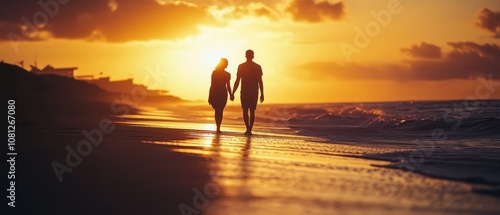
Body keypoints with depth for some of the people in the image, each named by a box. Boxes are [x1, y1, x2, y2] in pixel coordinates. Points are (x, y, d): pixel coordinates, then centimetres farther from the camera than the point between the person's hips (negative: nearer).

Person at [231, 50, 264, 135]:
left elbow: (237, 81, -3)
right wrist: (262, 94, 5)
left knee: (245, 111, 7)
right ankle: (249, 130, 1)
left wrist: (233, 93, 2)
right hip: (254, 92, 1)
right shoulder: (257, 67, 2)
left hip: (244, 92, -1)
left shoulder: (241, 67, -1)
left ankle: (248, 128, -7)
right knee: (252, 111, 7)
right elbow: (260, 82, 0)